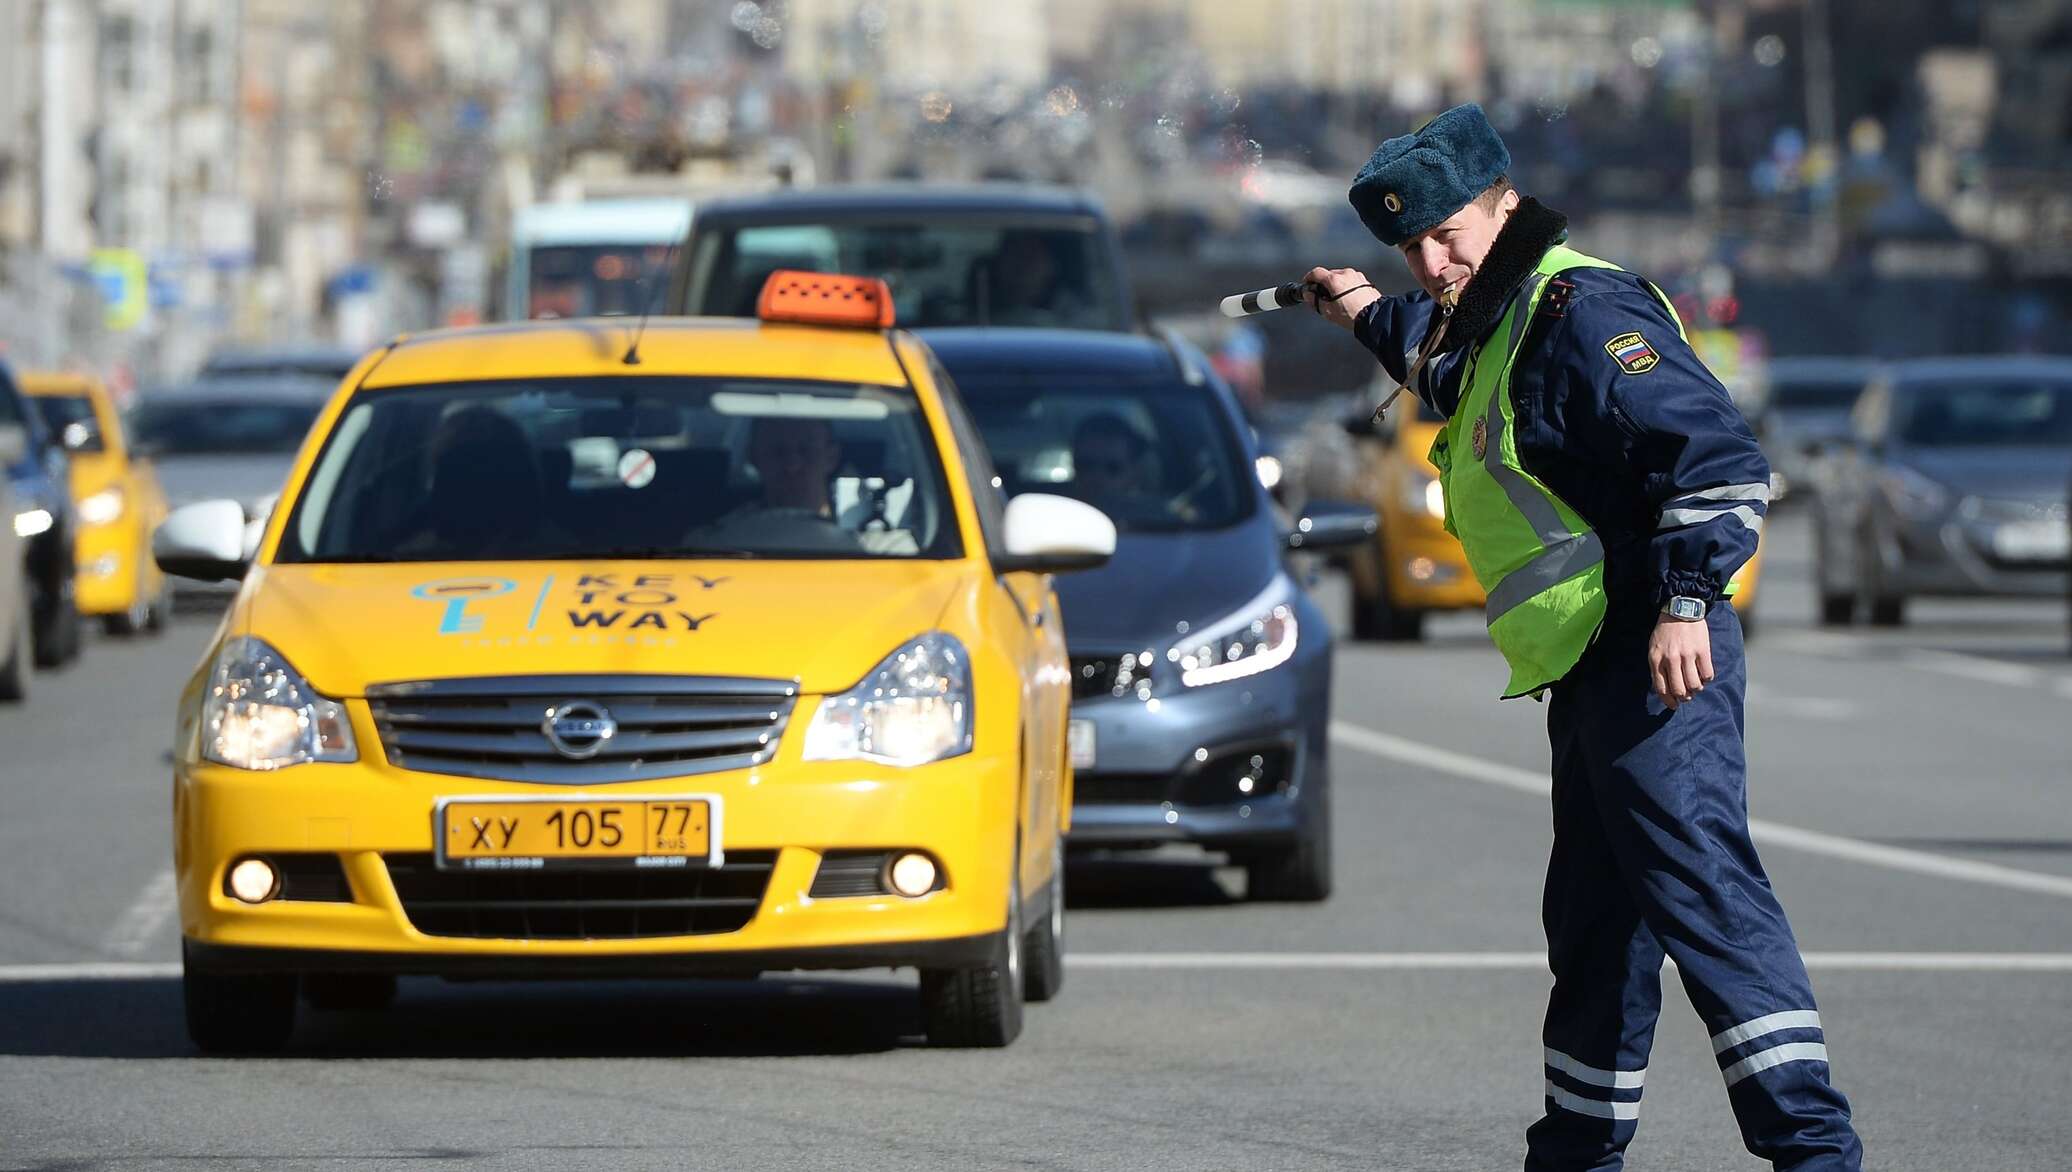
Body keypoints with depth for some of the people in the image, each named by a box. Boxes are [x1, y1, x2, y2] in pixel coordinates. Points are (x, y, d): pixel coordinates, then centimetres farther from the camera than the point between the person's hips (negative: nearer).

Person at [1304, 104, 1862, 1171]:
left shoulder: (1581, 311, -12)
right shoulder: (1496, 329, 20)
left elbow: (1717, 453, -21)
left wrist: (1686, 599, -28)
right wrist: (1374, 317, 46)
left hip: (1653, 660, -11)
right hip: (1593, 679, 11)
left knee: (1701, 888, -20)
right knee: (1596, 925, 18)